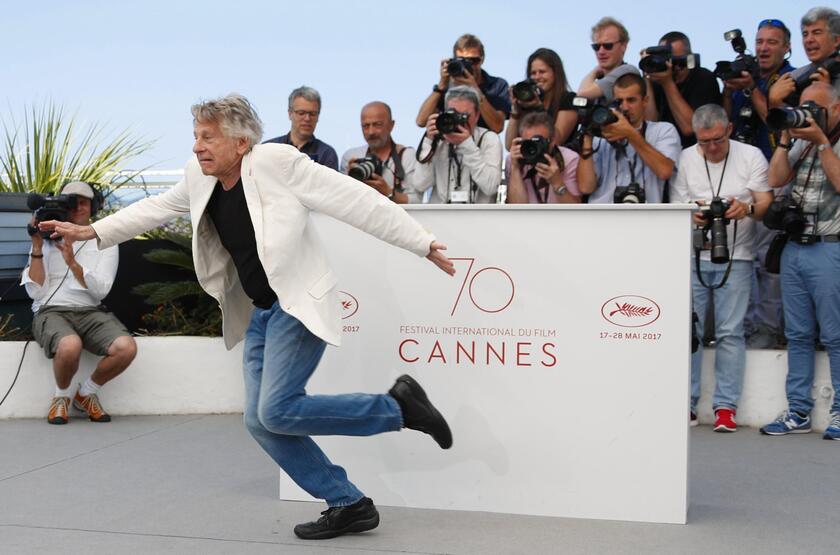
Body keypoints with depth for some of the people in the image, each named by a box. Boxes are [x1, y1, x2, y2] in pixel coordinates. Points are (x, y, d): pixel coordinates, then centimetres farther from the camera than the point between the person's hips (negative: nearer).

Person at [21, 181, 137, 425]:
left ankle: (86, 393, 2)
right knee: (70, 345, -38)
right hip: (51, 312, -2)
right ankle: (61, 396, -3)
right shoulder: (47, 240, 12)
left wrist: (72, 262, -14)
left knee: (126, 347, -29)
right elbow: (36, 292, 2)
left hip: (90, 312, 2)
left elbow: (100, 291, -2)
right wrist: (37, 247, -4)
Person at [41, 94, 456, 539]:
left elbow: (356, 201, -16)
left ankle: (397, 405, -2)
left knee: (277, 411, -18)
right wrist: (91, 232, 17)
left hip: (300, 304, -8)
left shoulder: (277, 162, -17)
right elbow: (157, 209, 20)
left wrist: (422, 244, -17)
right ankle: (348, 505, 15)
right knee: (260, 422, 3)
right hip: (260, 312, 8)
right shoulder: (200, 177, 3)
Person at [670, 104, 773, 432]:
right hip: (692, 256, 1)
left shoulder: (751, 156, 3)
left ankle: (725, 407, 1)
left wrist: (747, 208, -22)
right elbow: (675, 208, 7)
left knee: (730, 332, -3)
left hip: (736, 257, -1)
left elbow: (766, 201, 1)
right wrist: (693, 215, -16)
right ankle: (686, 403, 8)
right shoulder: (684, 159, 5)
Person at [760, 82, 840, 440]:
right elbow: (776, 179, 6)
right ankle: (798, 412, 15)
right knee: (798, 335, 9)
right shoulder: (802, 142, 16)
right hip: (794, 247, 6)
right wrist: (786, 138, 0)